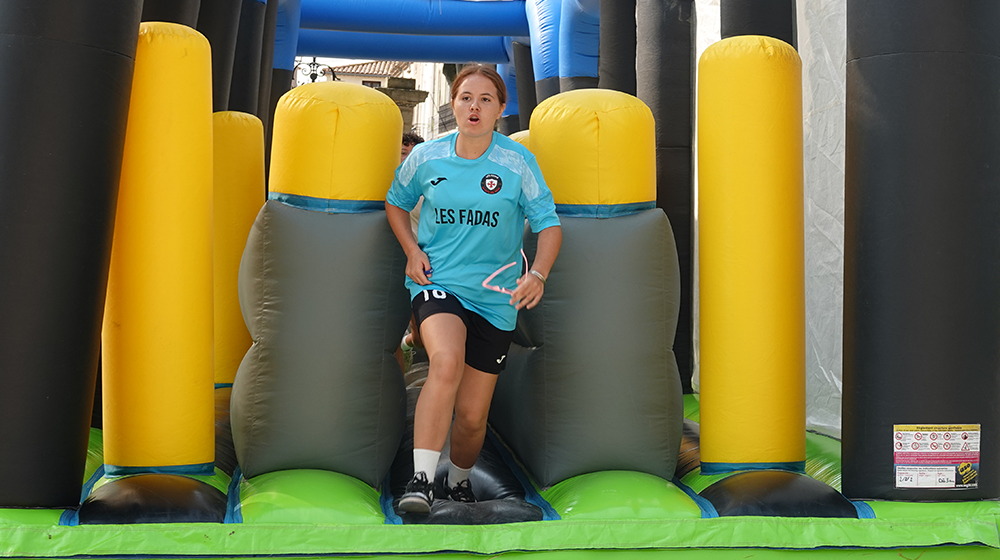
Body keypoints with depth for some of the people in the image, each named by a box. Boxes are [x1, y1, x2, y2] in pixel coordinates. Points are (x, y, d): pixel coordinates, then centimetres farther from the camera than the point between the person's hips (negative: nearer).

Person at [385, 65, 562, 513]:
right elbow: (396, 202, 18)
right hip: (437, 281, 0)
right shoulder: (426, 157, 0)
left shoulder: (518, 162, -5)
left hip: (494, 294, 1)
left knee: (472, 415, 4)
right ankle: (421, 480, -29)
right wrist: (411, 250, 1)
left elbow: (548, 223, -3)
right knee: (447, 362, -33)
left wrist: (538, 273, -21)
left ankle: (459, 479, 36)